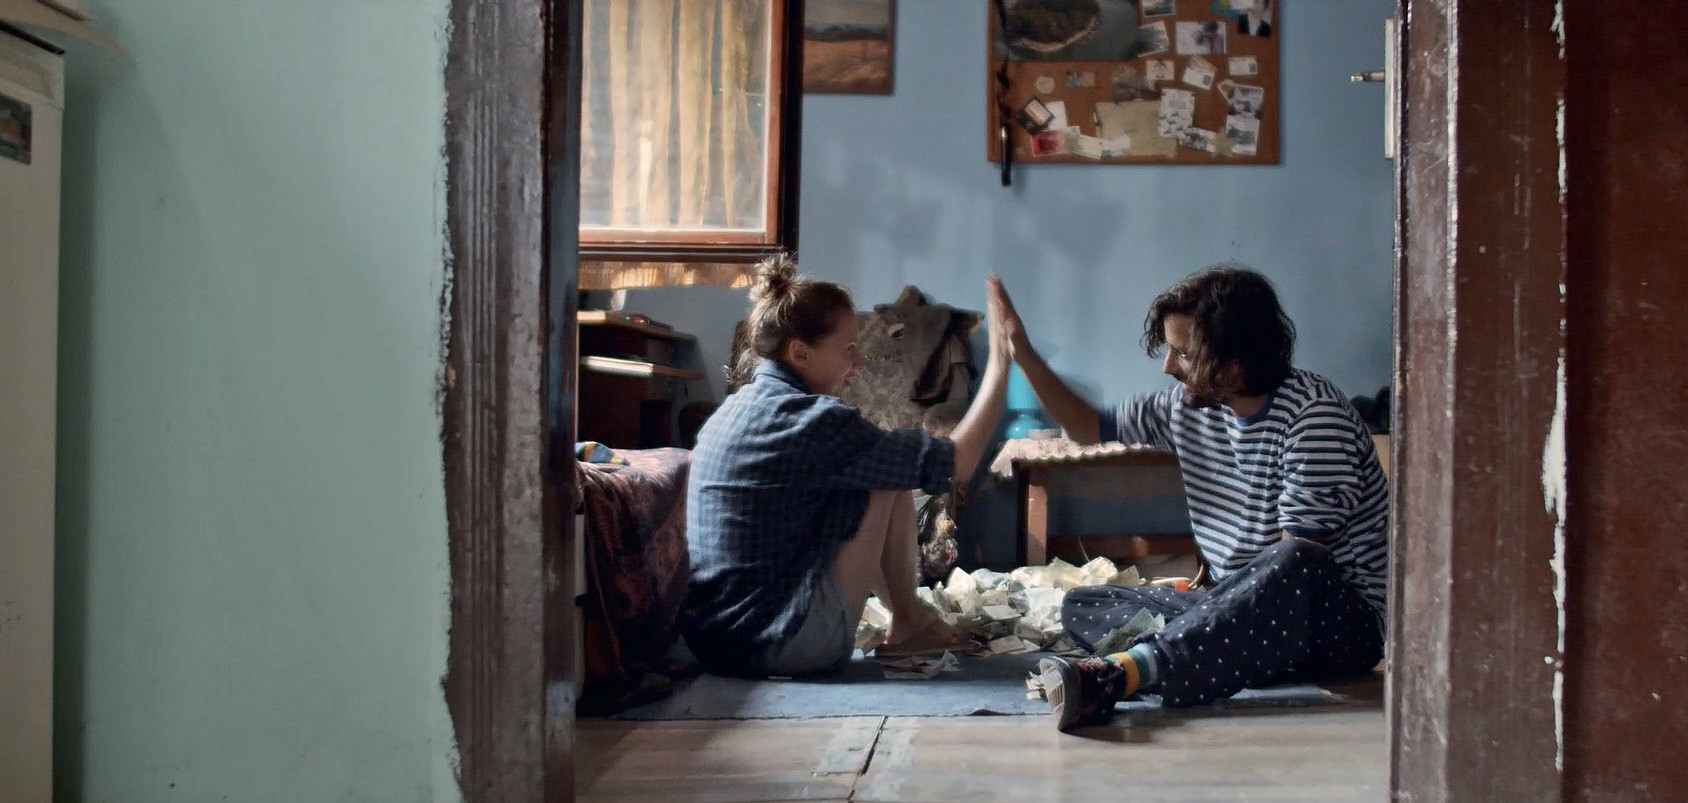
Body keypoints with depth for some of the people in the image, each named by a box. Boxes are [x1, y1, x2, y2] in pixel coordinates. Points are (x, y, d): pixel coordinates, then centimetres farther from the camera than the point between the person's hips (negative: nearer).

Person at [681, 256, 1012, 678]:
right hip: (780, 646, -9)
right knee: (888, 482, -1)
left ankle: (907, 618, 24)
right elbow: (957, 461, -14)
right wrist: (1000, 361, -5)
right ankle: (907, 623, 14)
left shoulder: (733, 409, 9)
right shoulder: (812, 422, -17)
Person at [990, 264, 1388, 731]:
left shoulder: (1313, 415, -17)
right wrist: (1024, 356, 7)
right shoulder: (1190, 405, 5)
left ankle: (1118, 673, -51)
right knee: (1082, 607, -1)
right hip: (1237, 606, 8)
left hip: (1341, 617, -7)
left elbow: (1299, 566, -21)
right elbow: (1088, 427, 18)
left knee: (1291, 568, -41)